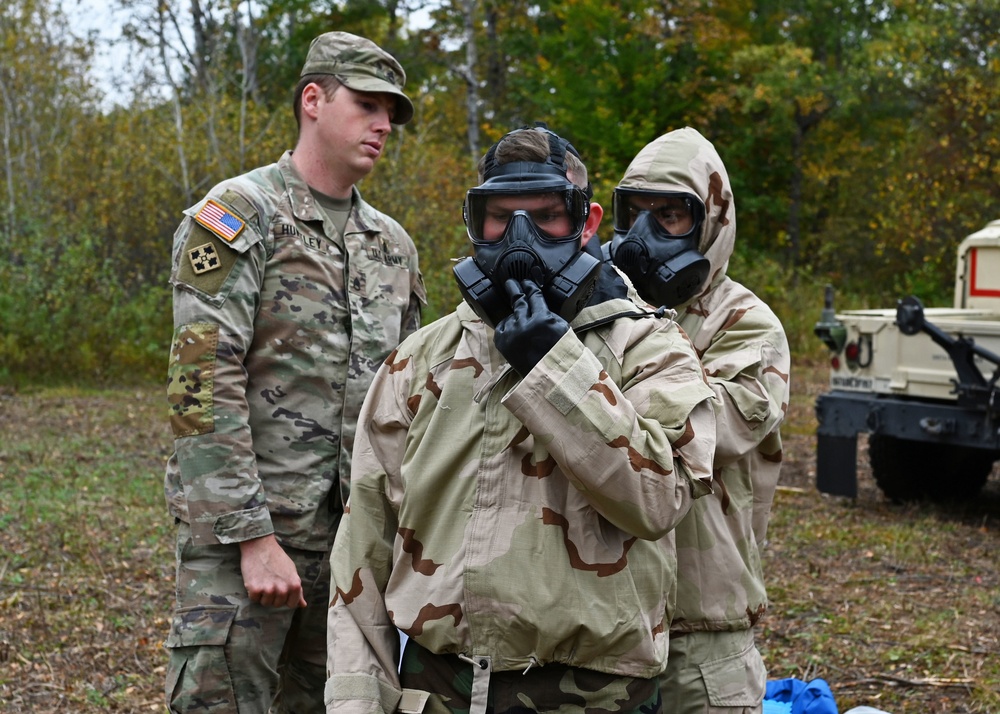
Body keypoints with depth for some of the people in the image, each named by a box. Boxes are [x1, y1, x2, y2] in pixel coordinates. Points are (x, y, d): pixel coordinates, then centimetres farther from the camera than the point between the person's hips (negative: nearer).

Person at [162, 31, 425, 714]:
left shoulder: (393, 243, 14)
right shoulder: (238, 216, -7)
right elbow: (203, 388, -15)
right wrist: (253, 537, -19)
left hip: (355, 533, 7)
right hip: (241, 529, -6)